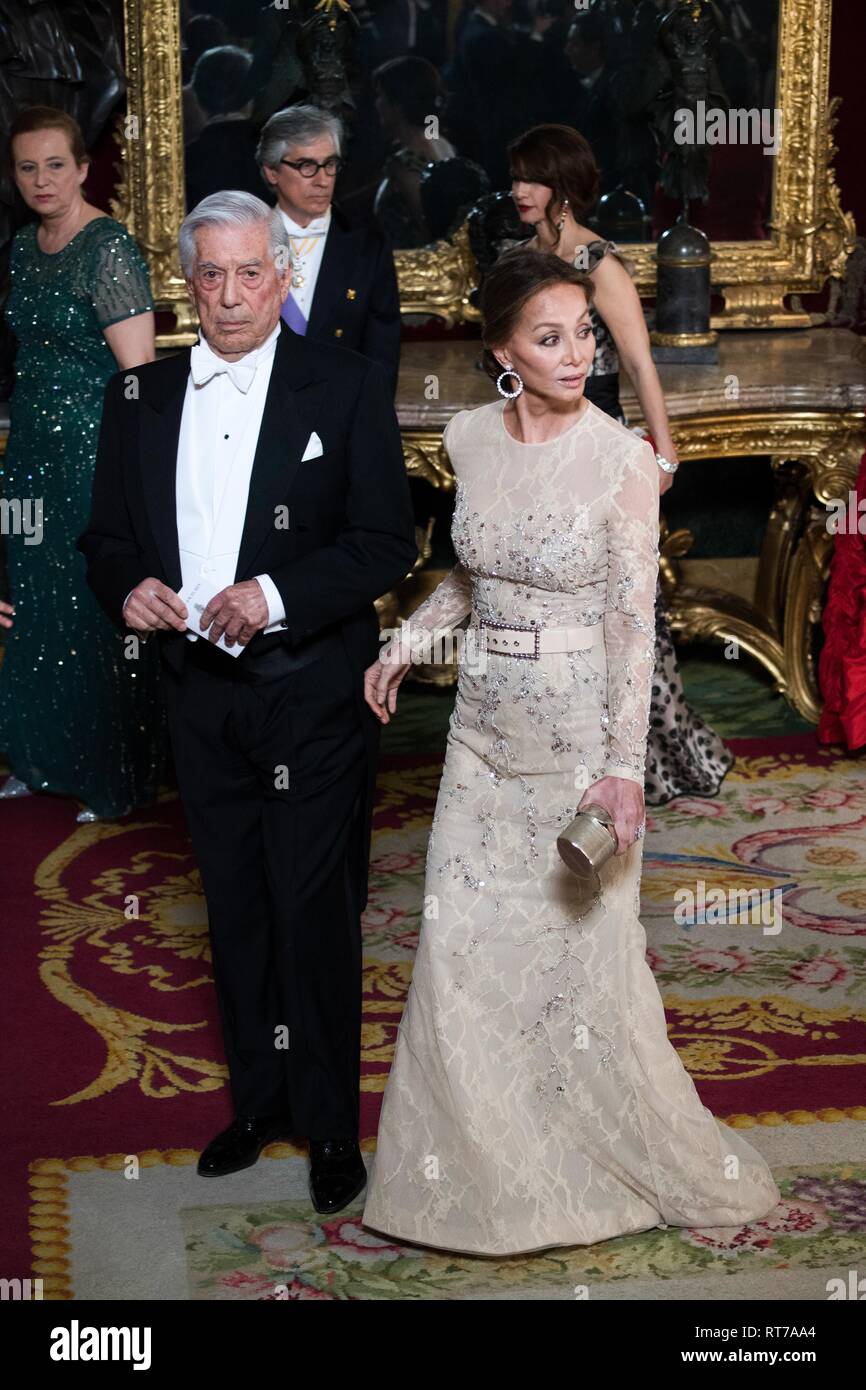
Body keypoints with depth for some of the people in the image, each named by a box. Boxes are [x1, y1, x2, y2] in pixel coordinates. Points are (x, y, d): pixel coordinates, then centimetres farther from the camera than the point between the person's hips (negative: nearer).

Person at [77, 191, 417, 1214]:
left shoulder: (344, 388, -5)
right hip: (201, 696, 4)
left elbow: (385, 544, -9)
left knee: (315, 912, 1)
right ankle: (259, 1099, 31)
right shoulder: (140, 400, 7)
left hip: (312, 696, -4)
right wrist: (127, 586, -11)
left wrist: (276, 595, -22)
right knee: (235, 909, 15)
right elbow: (107, 536, 12)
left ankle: (330, 1121, 17)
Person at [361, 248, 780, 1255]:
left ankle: (649, 1153, 24)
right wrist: (406, 642, 7)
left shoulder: (621, 458, -14)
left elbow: (633, 619, -15)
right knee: (464, 940, 10)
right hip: (486, 721, 5)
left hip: (577, 729, -5)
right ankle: (489, 1152, 28)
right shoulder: (469, 438, 0)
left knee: (582, 943, 3)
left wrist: (624, 766, -19)